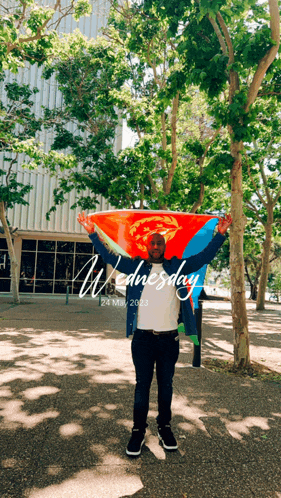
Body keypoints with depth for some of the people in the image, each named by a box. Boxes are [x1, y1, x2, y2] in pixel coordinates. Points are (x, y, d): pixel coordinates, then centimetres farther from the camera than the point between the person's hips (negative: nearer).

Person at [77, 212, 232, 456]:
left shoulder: (177, 266, 5)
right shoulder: (136, 266, 4)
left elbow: (204, 257, 4)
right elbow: (109, 257, 2)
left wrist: (220, 234, -4)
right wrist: (93, 233, -5)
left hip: (170, 338, 1)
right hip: (143, 337, -1)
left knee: (166, 385, 16)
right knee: (142, 385, 9)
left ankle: (165, 427, 34)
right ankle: (138, 431, 25)